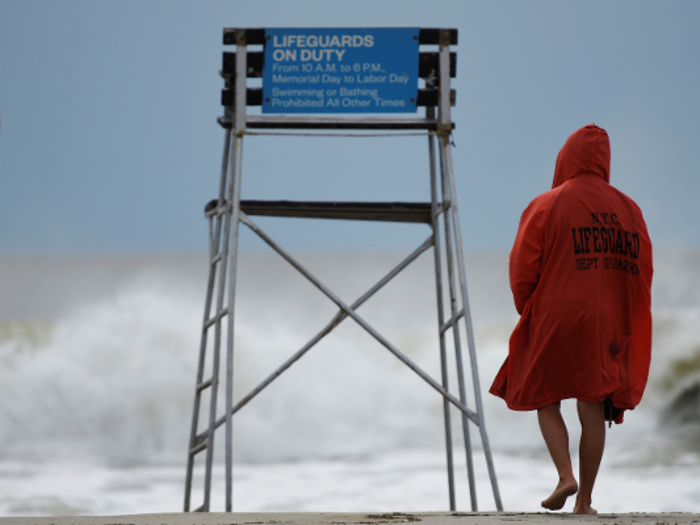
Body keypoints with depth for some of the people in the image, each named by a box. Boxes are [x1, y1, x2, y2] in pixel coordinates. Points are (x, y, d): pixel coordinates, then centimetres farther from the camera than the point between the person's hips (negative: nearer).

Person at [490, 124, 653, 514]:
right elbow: (642, 270, 7)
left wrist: (527, 310, 8)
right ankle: (585, 500, 5)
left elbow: (523, 267, -7)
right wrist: (623, 322, 15)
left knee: (546, 399, 12)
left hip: (554, 321, -3)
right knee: (593, 409, 6)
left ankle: (566, 476, -6)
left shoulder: (547, 206, -6)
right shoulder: (628, 210, 6)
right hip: (607, 328, 3)